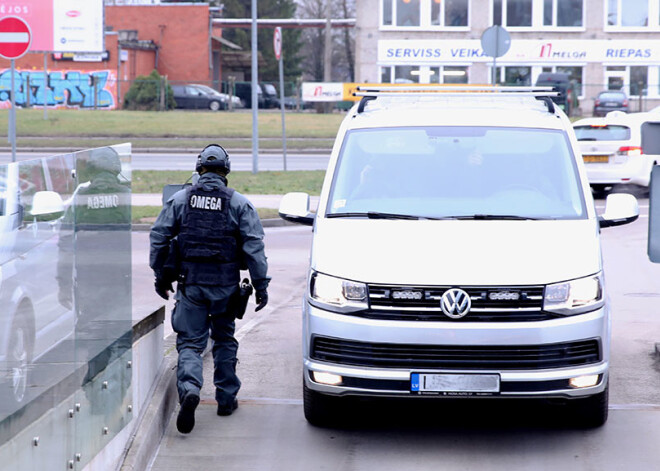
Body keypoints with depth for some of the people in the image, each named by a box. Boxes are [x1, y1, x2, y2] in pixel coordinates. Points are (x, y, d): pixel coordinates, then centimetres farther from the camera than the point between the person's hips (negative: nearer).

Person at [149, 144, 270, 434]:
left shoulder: (179, 200, 2)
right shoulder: (239, 203, -1)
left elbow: (159, 238, 2)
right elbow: (254, 246, -5)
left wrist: (161, 276, 12)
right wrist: (261, 284, -2)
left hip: (190, 283, 0)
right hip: (225, 285, 0)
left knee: (190, 342, 0)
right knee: (225, 340, 17)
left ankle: (189, 388, -25)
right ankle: (226, 398, 21)